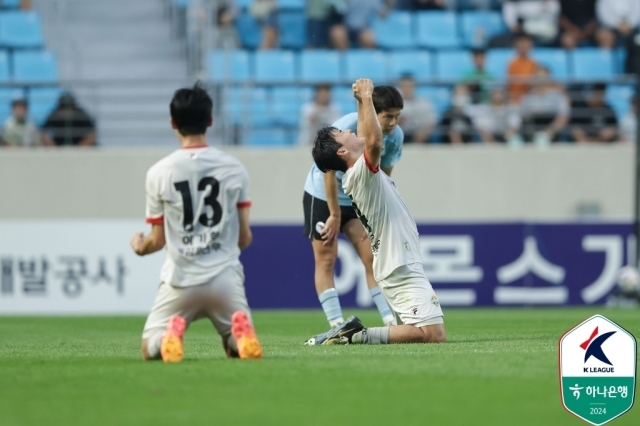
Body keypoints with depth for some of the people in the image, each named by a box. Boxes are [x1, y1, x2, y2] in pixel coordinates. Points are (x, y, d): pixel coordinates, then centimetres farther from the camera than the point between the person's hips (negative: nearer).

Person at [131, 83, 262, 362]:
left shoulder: (159, 173, -2)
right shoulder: (234, 169, 1)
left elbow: (158, 240, 3)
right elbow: (244, 239, 5)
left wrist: (139, 247, 27)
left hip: (180, 280, -1)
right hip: (225, 277, 1)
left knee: (150, 350, 15)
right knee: (241, 348, 19)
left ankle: (171, 334, -22)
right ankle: (240, 330, -19)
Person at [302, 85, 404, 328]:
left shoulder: (395, 136, -14)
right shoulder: (346, 128, -28)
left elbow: (383, 178, -1)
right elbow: (329, 172, -21)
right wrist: (335, 215, -16)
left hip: (356, 199, 4)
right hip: (322, 196, -4)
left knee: (373, 258, -5)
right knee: (326, 260, -6)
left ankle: (391, 322, -7)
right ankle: (337, 326, -7)